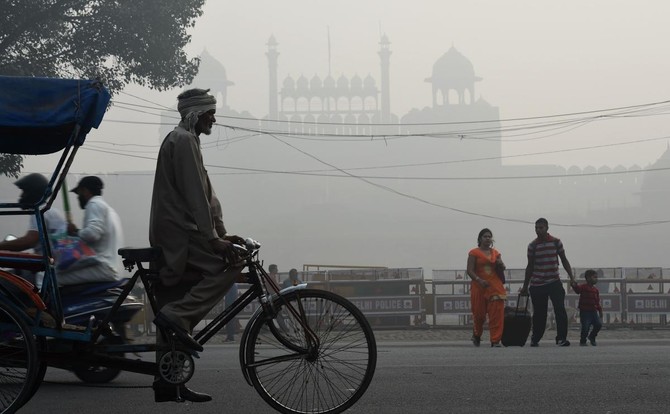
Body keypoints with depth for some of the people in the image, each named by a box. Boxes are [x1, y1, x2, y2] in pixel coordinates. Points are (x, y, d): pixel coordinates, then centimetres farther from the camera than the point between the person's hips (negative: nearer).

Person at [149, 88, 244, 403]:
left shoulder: (183, 140, 26)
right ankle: (177, 316, -19)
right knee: (228, 265, -17)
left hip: (170, 238, 10)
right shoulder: (184, 140, -7)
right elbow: (194, 194, -17)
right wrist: (214, 238, -19)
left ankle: (168, 383, 7)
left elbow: (205, 194, 23)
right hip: (179, 231, -10)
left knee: (173, 312, 7)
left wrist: (221, 233, 15)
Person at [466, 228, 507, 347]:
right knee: (479, 314, 4)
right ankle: (476, 335, 31)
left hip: (495, 287, 3)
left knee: (497, 314, -8)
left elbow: (502, 268, 18)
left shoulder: (496, 253, 15)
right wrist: (479, 280, -24)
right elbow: (470, 270, -8)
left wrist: (500, 264, -6)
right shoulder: (474, 253, 0)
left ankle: (495, 341, -7)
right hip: (479, 287, -3)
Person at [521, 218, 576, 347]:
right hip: (537, 284, 1)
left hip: (554, 282, -1)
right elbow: (530, 266, 10)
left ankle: (561, 338, -11)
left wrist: (571, 277, -1)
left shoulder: (556, 242, 1)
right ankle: (535, 339, 18)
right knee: (539, 313, 3)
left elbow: (564, 260, 9)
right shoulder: (532, 246, 3)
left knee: (560, 310, -14)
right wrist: (525, 286, 12)